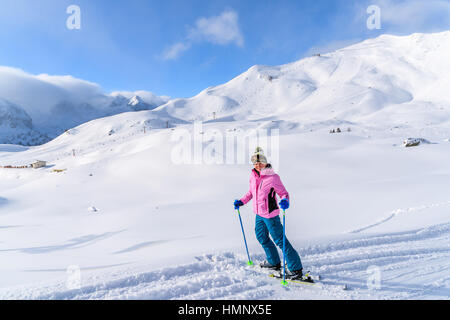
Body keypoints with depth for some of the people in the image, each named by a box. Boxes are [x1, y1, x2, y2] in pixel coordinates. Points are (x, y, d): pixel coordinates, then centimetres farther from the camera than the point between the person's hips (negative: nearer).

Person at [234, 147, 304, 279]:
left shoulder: (273, 177, -20)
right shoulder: (253, 176, 0)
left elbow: (284, 193, -13)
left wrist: (285, 201, -34)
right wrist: (241, 201, 8)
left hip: (270, 215, -8)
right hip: (259, 214, 8)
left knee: (279, 240, -2)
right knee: (262, 237, 22)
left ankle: (296, 269, 12)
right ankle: (274, 262, 42)